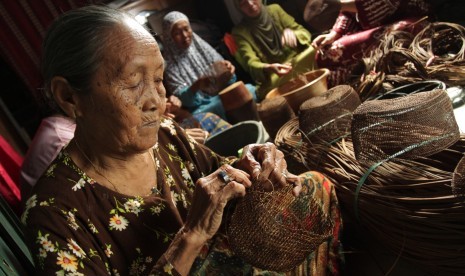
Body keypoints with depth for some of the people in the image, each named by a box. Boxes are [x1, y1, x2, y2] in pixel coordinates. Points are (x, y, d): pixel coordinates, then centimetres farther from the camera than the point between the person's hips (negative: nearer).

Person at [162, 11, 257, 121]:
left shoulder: (201, 47, 9)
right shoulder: (169, 63, -1)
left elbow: (227, 81, 7)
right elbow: (182, 99, -9)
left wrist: (228, 72, -17)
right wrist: (196, 85, -30)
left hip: (222, 95, 4)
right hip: (200, 108, -4)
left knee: (249, 89, -25)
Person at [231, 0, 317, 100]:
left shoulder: (275, 9, 8)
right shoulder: (240, 31, 0)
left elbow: (304, 32, 7)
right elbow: (251, 63, -15)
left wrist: (292, 34, -19)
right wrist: (268, 68, -39)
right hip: (273, 75, -3)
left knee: (314, 51, -28)